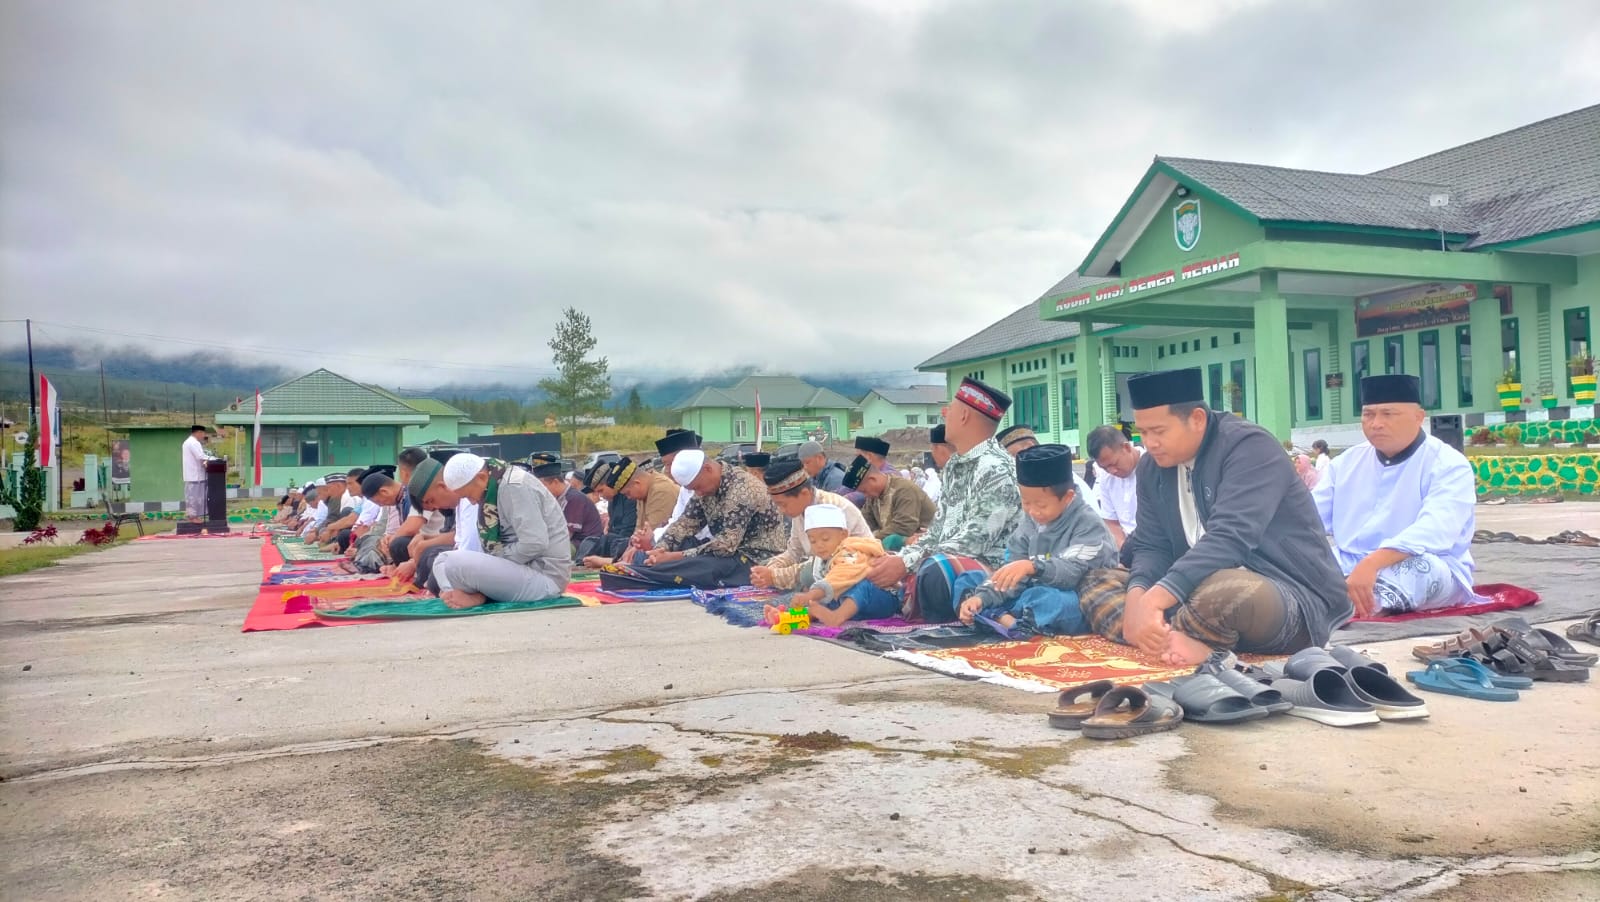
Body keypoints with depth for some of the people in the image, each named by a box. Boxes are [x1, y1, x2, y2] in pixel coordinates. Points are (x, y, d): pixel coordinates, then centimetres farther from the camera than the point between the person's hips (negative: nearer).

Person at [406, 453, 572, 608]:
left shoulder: (514, 486, -17)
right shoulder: (492, 490, 11)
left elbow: (535, 544, -25)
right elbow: (492, 546, 10)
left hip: (545, 575, -10)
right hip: (523, 568, 10)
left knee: (456, 564, -23)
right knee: (443, 561, 15)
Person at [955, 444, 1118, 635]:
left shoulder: (1089, 524, -12)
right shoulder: (1029, 524, 7)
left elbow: (1075, 573, -26)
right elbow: (1011, 576, 5)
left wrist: (1034, 567, -42)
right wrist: (982, 597, -13)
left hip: (1080, 606, -7)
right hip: (1033, 598, 7)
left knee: (1046, 599, -41)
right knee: (967, 582, 1)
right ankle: (1004, 619, -25)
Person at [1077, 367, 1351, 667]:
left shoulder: (1248, 446, -16)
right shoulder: (1152, 467, 7)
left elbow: (1229, 540, -28)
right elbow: (1152, 546, 3)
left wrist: (1154, 600, -37)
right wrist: (1137, 597, -21)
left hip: (1293, 597, -8)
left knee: (1222, 592, -42)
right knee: (1097, 582, -1)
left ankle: (1165, 640, -11)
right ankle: (1178, 642, -25)